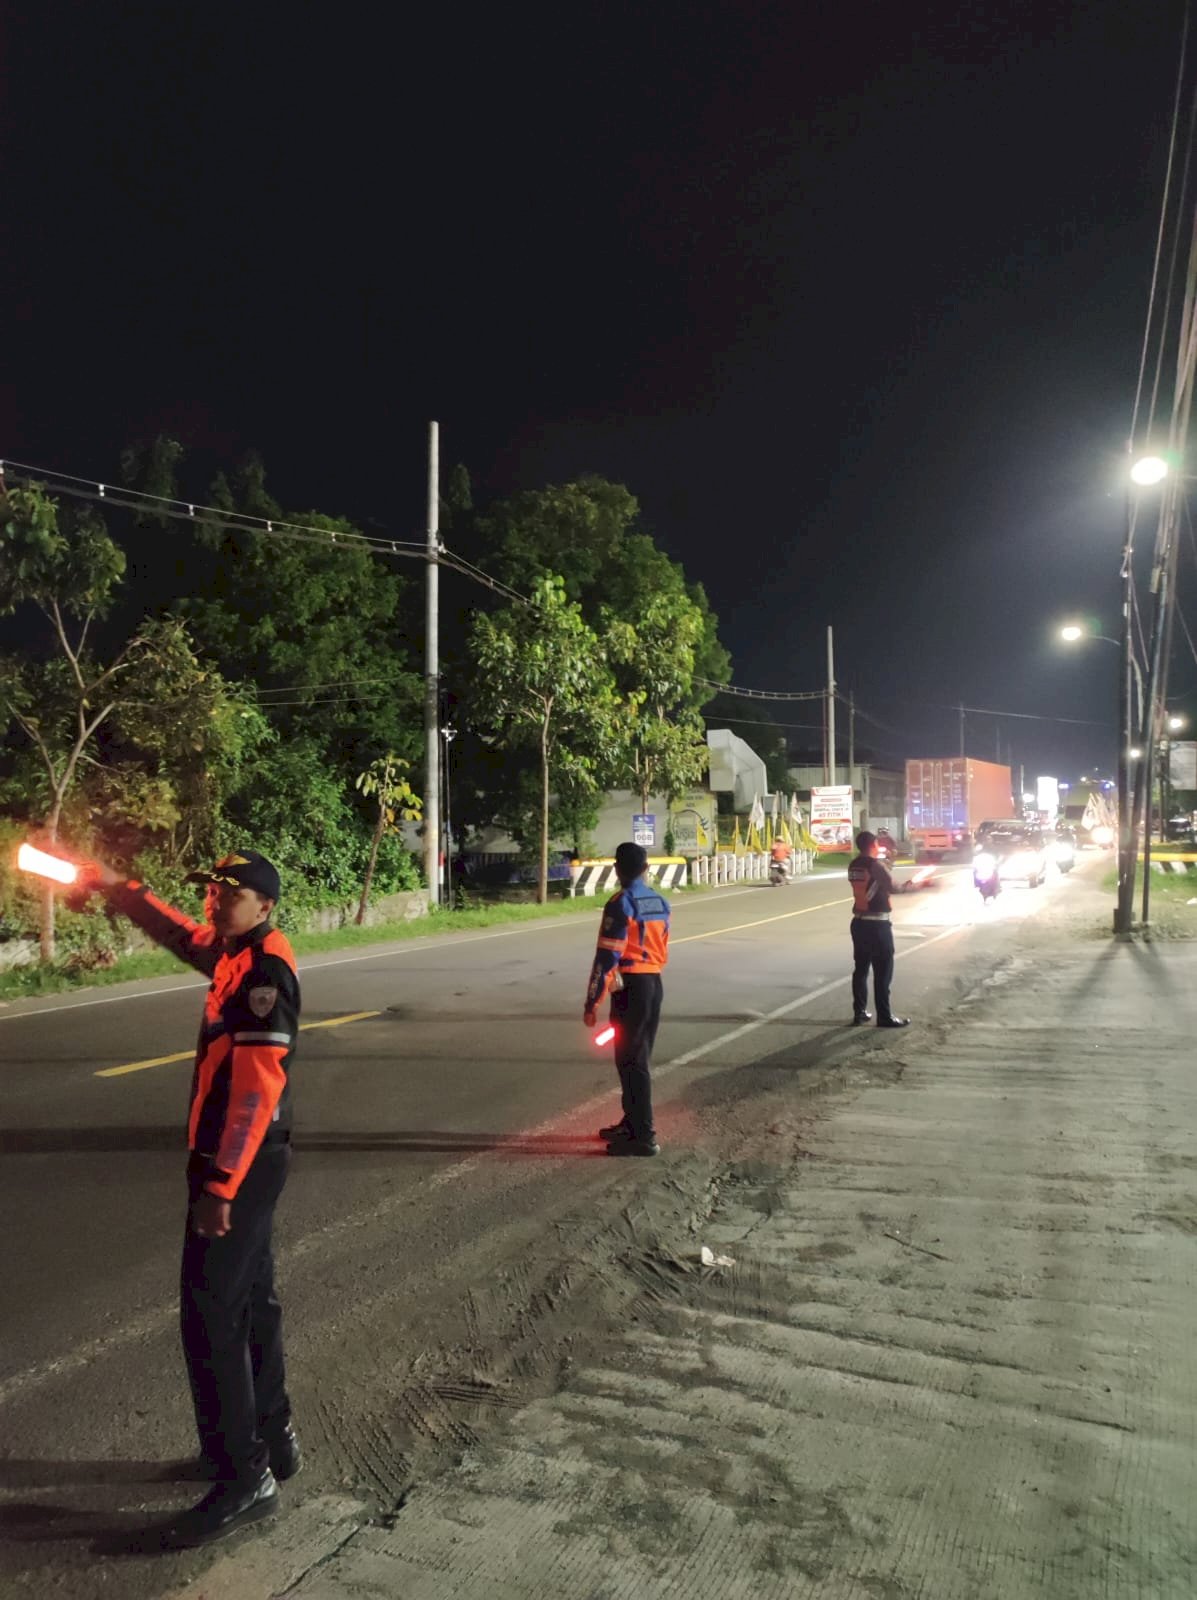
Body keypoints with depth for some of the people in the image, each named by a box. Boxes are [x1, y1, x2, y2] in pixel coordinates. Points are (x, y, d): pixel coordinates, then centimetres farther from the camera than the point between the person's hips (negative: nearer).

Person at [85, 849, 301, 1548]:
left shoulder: (267, 970, -21)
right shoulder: (237, 953, 7)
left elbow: (256, 1088, -25)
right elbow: (182, 935, 28)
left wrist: (219, 1185, -26)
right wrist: (118, 886, 21)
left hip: (242, 1163, -10)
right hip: (243, 1157, 10)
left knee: (210, 1314, -4)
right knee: (250, 1299, 19)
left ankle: (244, 1479, 7)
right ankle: (273, 1440, 34)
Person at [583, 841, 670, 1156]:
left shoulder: (621, 904, -15)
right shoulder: (660, 902, 9)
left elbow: (607, 958, -17)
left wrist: (591, 1003, -14)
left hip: (630, 988, -8)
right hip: (655, 983, 8)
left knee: (631, 1061, -2)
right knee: (639, 1057, 18)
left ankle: (644, 1136, 0)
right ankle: (632, 1122, 29)